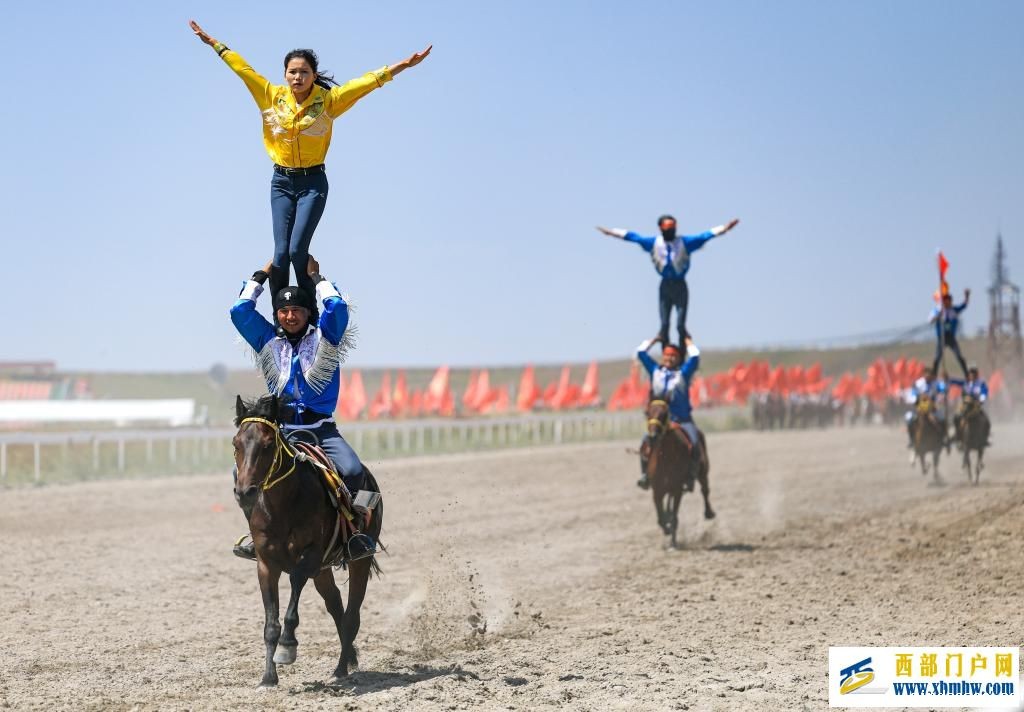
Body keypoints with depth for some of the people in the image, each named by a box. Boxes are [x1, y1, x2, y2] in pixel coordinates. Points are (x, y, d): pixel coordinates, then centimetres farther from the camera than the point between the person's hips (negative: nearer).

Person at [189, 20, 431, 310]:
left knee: (297, 250, -16)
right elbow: (242, 68, 7)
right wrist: (212, 42, 12)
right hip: (281, 182, 2)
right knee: (281, 253, -4)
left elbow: (366, 82, -10)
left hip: (312, 182, -2)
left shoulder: (328, 100, -5)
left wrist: (403, 65, -18)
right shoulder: (272, 96, 1)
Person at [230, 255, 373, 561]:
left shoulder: (324, 339, 8)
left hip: (322, 429, -2)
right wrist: (261, 275, 16)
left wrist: (316, 277, 7)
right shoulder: (268, 342, 14)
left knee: (353, 471, -29)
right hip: (282, 431, 2)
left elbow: (337, 307, -7)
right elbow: (239, 311, 8)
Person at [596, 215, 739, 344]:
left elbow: (705, 236, -5)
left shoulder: (685, 242, 0)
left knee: (681, 324, -9)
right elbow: (632, 237, 9)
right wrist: (611, 232, 10)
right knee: (664, 324, 0)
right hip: (665, 286, 2)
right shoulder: (653, 243, 5)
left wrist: (725, 228, -14)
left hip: (680, 286, -2)